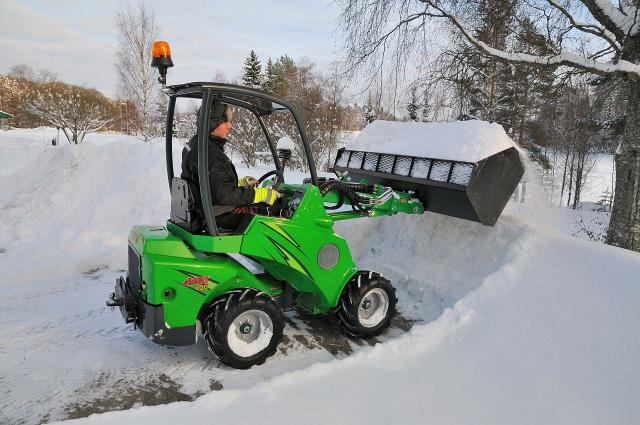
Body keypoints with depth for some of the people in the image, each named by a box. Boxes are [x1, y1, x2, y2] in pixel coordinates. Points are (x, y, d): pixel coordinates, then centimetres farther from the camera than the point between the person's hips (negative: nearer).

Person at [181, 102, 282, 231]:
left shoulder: (196, 143, 12)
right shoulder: (209, 154, -22)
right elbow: (223, 195, -28)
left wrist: (241, 183, 15)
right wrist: (262, 194, -22)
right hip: (219, 217, -11)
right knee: (274, 207, -12)